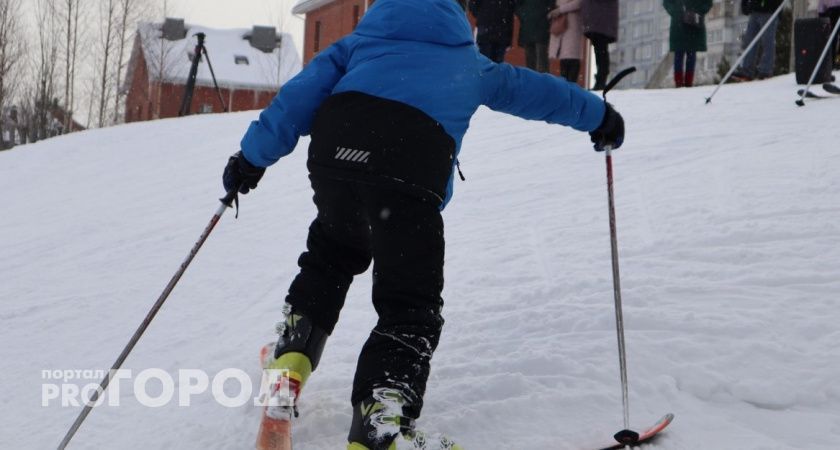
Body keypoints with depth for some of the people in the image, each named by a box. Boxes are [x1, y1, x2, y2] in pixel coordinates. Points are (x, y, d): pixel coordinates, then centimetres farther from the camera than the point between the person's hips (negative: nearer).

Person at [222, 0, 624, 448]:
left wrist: (253, 155, 21)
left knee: (332, 253, 32)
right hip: (409, 168, -3)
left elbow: (303, 91, 23)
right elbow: (534, 89, 45)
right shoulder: (469, 62, 35)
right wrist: (599, 117, 59)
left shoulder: (362, 40, 35)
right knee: (410, 308, 1)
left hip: (335, 146, 3)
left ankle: (290, 357, 26)